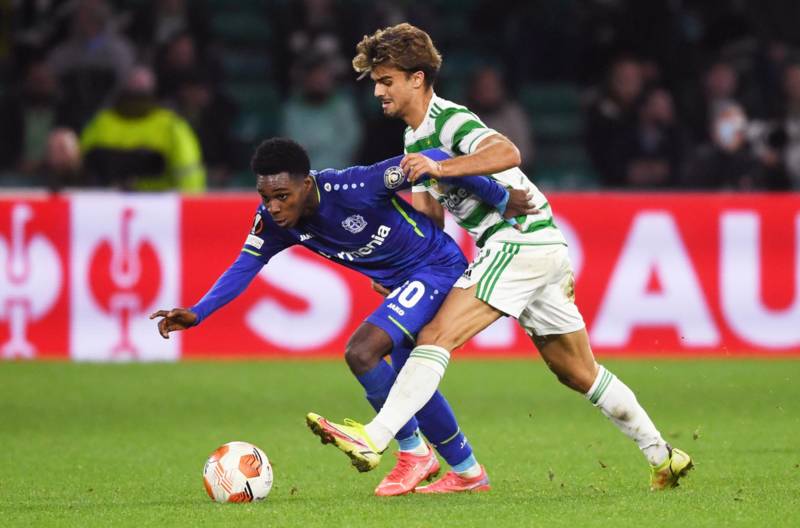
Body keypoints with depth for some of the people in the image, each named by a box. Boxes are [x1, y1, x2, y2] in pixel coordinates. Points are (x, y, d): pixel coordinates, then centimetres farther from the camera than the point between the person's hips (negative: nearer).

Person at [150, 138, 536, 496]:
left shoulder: (352, 189, -32)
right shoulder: (274, 220, -11)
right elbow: (245, 266, -4)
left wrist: (500, 199, -19)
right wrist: (197, 313, -19)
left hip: (437, 268, -9)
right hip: (403, 284, 9)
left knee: (360, 352, -21)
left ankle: (413, 452, -3)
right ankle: (467, 471, 33)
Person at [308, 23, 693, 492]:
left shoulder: (449, 120, -12)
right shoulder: (416, 138, 18)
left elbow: (507, 153, -32)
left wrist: (440, 168, -39)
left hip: (520, 239, -10)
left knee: (438, 337, -21)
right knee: (579, 372, 16)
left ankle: (372, 440, -32)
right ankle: (662, 457, 23)